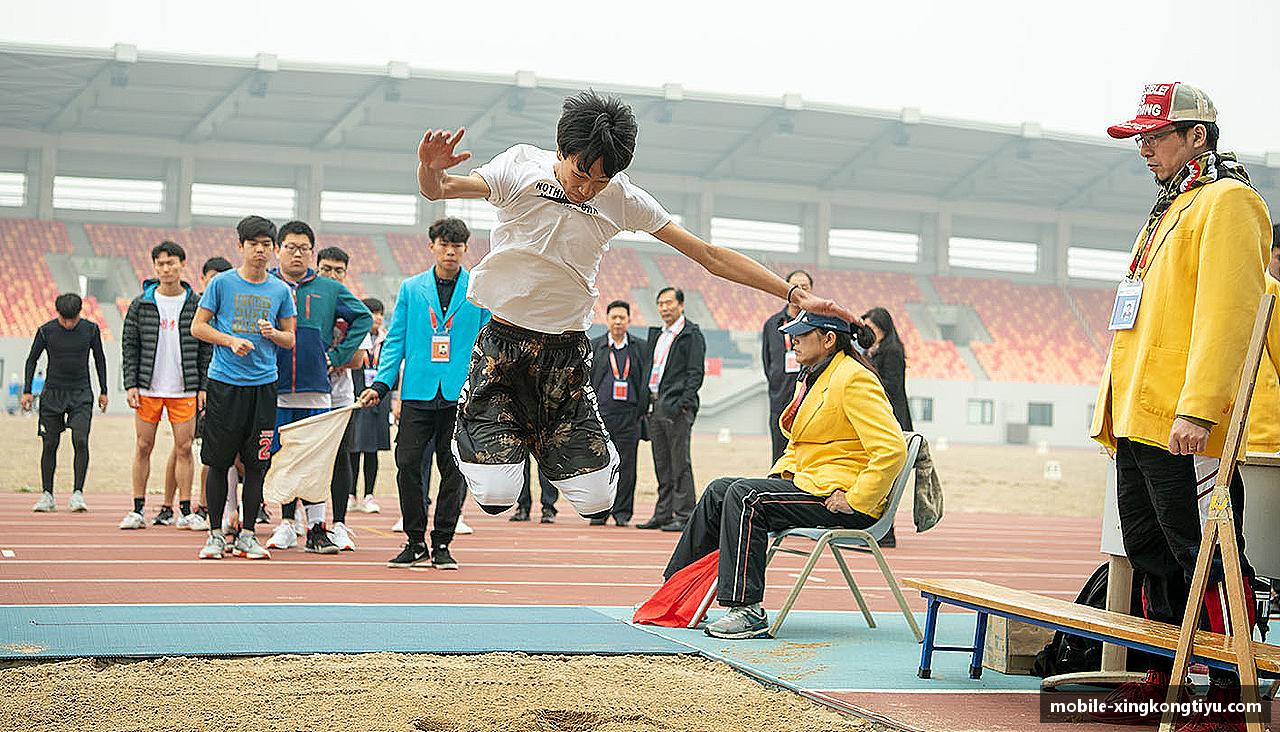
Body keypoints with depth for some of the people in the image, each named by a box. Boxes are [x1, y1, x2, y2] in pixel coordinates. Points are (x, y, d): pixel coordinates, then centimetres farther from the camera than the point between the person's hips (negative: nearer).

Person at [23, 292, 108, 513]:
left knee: (81, 441, -14)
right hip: (52, 394, 0)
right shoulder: (46, 331, -4)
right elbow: (32, 359, 7)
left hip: (81, 394, 0)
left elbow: (99, 359, 11)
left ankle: (77, 493, -10)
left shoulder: (90, 329, -2)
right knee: (50, 444, 1)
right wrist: (27, 391, 1)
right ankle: (47, 496, 9)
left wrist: (103, 391, 11)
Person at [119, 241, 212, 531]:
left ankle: (185, 511, 6)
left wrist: (203, 387, 0)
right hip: (148, 388, 1)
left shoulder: (196, 304, 4)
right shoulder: (140, 305, 4)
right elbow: (129, 346, 5)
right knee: (143, 447, 4)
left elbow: (206, 349, 6)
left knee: (184, 448, -1)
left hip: (184, 390, 0)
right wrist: (130, 384, -3)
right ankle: (137, 509, 11)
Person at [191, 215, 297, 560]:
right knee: (218, 462, 0)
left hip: (264, 383, 2)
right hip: (223, 382, -2)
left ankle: (247, 535, 10)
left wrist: (273, 333, -9)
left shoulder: (280, 290, 9)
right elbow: (198, 327, 3)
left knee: (256, 463, 2)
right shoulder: (222, 283, 2)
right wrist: (231, 340, -11)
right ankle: (215, 534, 10)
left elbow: (290, 340, 12)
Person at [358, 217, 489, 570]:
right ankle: (415, 543, 11)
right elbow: (395, 340, 10)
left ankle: (441, 544, 12)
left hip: (461, 395, -1)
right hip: (418, 392, 1)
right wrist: (380, 384, 1)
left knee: (453, 469, 2)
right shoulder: (410, 288, 10)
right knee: (408, 465, -2)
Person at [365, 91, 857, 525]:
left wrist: (794, 296, -4)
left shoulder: (622, 199, -5)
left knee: (596, 503, -9)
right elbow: (437, 190, -16)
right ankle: (472, 426, 21)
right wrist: (431, 168, -42)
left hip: (567, 353, 2)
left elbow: (710, 256, -2)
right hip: (503, 343, -2)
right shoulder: (522, 168, -10)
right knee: (495, 495, -14)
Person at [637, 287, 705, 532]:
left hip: (677, 406, -8)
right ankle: (663, 514, 15)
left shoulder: (692, 334, -3)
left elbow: (696, 373, -10)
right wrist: (646, 406, 13)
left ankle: (684, 515, -4)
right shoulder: (656, 335, 20)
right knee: (662, 464, 10)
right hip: (654, 406, 8)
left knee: (680, 463, -6)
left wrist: (681, 403, -19)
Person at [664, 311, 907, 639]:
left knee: (745, 496, -24)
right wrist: (779, 474, 11)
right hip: (808, 481, 10)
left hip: (837, 495, -10)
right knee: (719, 491, 3)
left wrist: (855, 500, -23)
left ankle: (748, 611, -24)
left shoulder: (854, 380, -16)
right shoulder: (814, 377, 17)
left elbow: (891, 449, -24)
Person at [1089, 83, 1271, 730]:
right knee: (1153, 554, 15)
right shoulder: (1169, 209, 23)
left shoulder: (1226, 201, -7)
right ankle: (1164, 677, 24)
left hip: (1183, 431, -10)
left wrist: (1197, 409, -26)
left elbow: (1224, 312, -18)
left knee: (1207, 559, -7)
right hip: (1138, 422, 10)